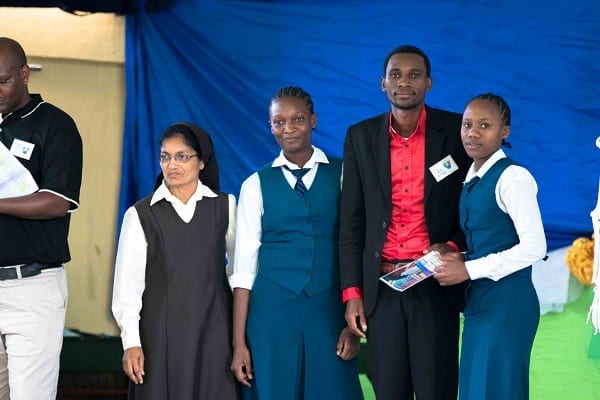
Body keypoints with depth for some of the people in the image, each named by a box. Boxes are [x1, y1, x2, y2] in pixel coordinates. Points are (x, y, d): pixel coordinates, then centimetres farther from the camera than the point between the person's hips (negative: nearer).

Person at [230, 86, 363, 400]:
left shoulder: (343, 175, 3)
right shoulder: (256, 185, 5)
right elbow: (244, 267, 3)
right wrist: (239, 342, 0)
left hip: (329, 312, 0)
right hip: (272, 313, 0)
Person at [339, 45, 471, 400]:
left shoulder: (456, 131, 1)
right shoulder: (361, 137, 6)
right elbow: (352, 222, 7)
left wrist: (454, 247, -12)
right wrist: (352, 292, 1)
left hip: (435, 285, -2)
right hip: (381, 287, 2)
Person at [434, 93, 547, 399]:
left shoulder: (514, 177, -13)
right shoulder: (471, 181, 11)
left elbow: (534, 247, -19)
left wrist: (469, 269, -17)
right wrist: (460, 259, -3)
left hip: (508, 301, -8)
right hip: (478, 300, 8)